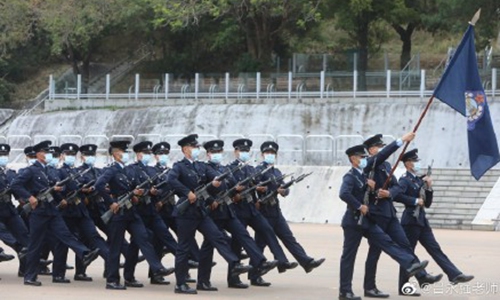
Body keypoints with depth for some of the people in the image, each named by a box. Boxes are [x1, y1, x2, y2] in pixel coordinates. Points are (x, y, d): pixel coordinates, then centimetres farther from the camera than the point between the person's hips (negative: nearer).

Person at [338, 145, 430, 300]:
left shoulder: (363, 176, 14)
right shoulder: (350, 177, -14)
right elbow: (343, 194, -32)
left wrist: (369, 184, -3)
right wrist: (360, 206, -25)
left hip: (367, 221, 8)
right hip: (353, 222, -8)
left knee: (387, 242, -4)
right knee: (348, 256, -2)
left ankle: (410, 265, -12)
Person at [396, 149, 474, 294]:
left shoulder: (419, 180, 16)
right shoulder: (405, 180, -9)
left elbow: (427, 204, 17)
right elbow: (397, 195, -28)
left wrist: (429, 188, 2)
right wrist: (415, 201, -20)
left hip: (422, 221, 8)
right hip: (410, 221, -8)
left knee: (435, 249, 3)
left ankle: (455, 275, -3)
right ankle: (403, 287, 4)